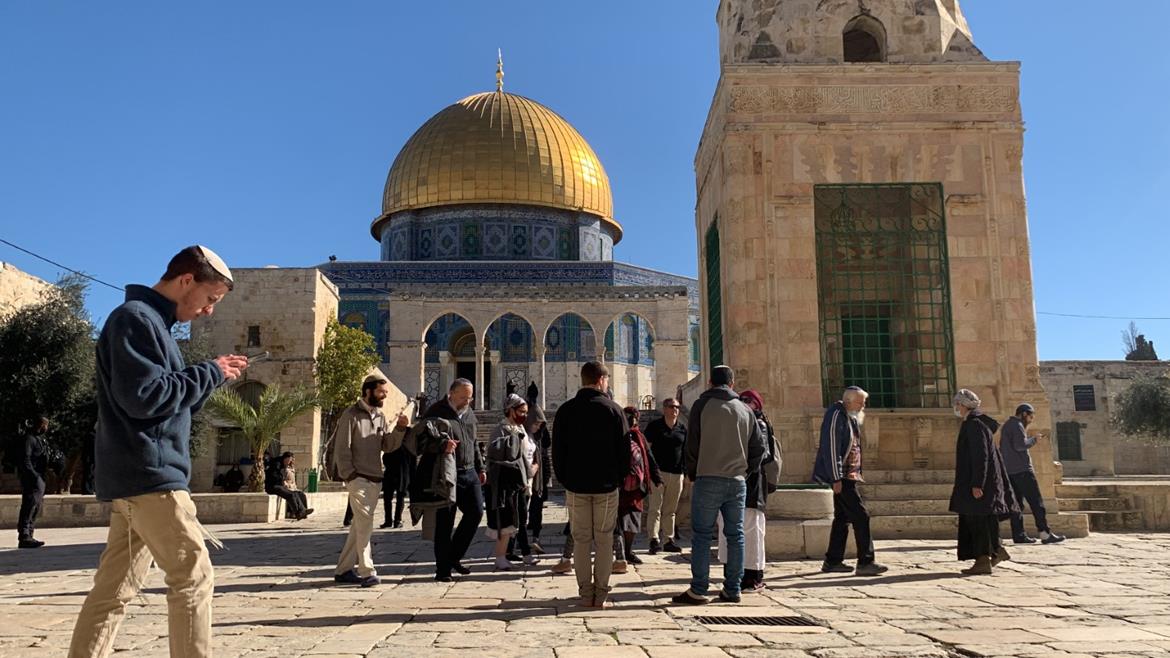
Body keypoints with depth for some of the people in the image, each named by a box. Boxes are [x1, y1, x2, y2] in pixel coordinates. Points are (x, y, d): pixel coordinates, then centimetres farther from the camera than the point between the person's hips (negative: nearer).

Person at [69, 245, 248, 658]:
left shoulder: (150, 323, 21)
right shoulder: (136, 317, -10)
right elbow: (142, 396, -20)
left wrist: (212, 375, 9)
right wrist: (209, 374, -10)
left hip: (134, 478, 10)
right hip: (150, 474, -10)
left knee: (115, 588, 9)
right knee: (193, 576, -5)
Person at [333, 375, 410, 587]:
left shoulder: (380, 416, 15)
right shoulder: (351, 415, -5)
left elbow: (388, 445, 10)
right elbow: (341, 448, -8)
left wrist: (399, 428, -6)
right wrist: (350, 475, -14)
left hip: (376, 480, 7)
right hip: (358, 479, -7)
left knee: (360, 526, 11)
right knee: (364, 524, -11)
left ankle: (344, 570, 20)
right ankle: (367, 572, -9)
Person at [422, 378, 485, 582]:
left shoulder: (469, 413, 15)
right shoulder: (436, 412, -8)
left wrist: (480, 468, 22)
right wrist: (442, 444, -32)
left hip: (469, 473, 7)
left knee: (476, 512, 2)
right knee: (445, 521, -1)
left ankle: (454, 557, 19)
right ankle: (443, 569, 8)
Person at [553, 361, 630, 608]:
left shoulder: (565, 410, 2)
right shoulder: (613, 409, -4)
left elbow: (557, 451, 3)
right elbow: (624, 450, -3)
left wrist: (565, 480, 13)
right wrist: (620, 478, 9)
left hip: (576, 486, 1)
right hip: (607, 486, -1)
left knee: (581, 541, 7)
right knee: (604, 541, 6)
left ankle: (586, 594, 8)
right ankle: (601, 594, 7)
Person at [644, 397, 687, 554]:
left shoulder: (683, 428, 11)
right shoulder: (655, 425, 0)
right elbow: (646, 447, 0)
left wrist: (686, 468, 9)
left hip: (676, 473, 4)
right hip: (658, 471, -4)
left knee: (671, 510, 11)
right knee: (655, 508, -7)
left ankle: (669, 540, 18)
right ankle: (654, 540, -8)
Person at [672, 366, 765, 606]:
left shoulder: (702, 405, -2)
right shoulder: (745, 410, 10)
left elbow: (692, 444, -3)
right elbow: (759, 448, 11)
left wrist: (692, 474, 9)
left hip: (708, 480, -4)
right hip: (738, 481, 4)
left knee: (702, 535, -1)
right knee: (735, 536, 10)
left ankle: (698, 590, -1)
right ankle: (732, 589, 13)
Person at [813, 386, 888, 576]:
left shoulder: (851, 417, 15)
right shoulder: (836, 415, -15)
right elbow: (831, 447, -19)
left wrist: (856, 473, 15)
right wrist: (836, 478, -21)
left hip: (849, 474, 10)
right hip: (842, 476, -10)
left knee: (843, 517, 12)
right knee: (860, 516, -10)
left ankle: (833, 561, 19)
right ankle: (865, 562, -7)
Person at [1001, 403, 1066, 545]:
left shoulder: (1006, 425, 20)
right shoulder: (1017, 425, -9)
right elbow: (1020, 445, -21)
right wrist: (1033, 440, -6)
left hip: (1009, 470, 9)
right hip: (1021, 469, -9)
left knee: (1016, 502, 7)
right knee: (1036, 501, -7)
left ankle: (1019, 534, 5)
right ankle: (1045, 533, -8)